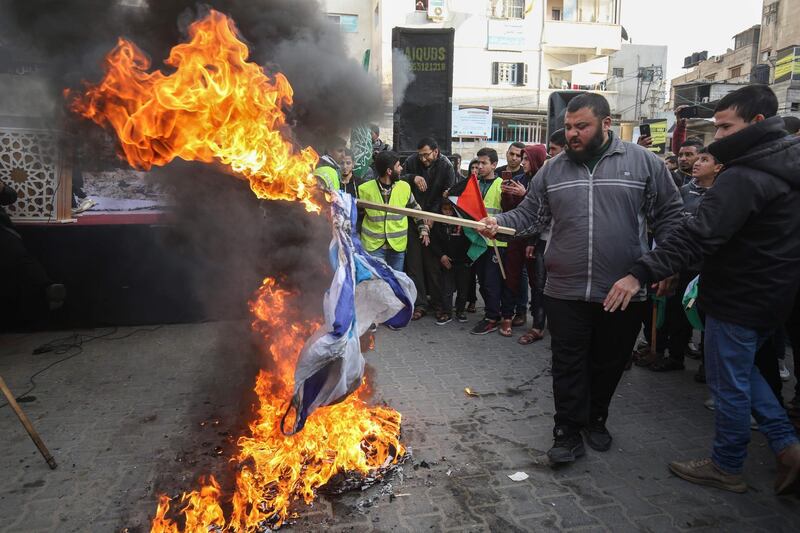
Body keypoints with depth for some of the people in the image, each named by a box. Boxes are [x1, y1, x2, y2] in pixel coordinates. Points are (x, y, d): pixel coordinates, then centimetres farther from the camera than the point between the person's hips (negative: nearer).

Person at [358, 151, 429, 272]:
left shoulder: (404, 187, -2)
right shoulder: (365, 189, -9)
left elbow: (415, 208, 13)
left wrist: (423, 229, 9)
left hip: (398, 245, 2)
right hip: (373, 245, -2)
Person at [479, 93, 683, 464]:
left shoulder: (643, 162, 0)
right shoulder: (552, 170, 5)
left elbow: (669, 215, 4)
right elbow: (530, 216, 7)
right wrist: (499, 222, -11)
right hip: (566, 292, 1)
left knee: (608, 364, 16)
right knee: (568, 366, 6)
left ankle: (595, 418, 39)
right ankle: (569, 432, 21)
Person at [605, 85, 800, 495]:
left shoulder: (744, 177, -24)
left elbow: (698, 235, -34)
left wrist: (641, 273, -37)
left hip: (739, 299, -9)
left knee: (730, 383, 7)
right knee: (743, 370, 26)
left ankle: (726, 467, 24)